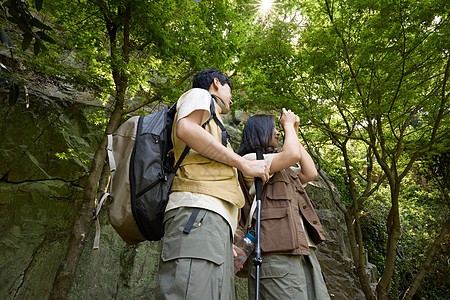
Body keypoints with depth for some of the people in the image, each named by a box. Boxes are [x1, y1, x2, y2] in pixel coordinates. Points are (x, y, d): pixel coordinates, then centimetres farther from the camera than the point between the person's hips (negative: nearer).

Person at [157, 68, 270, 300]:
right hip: (198, 207, -9)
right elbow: (186, 129, -10)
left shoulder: (212, 124, 39)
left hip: (216, 219, 9)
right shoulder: (199, 94, 17)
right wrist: (243, 163, -5)